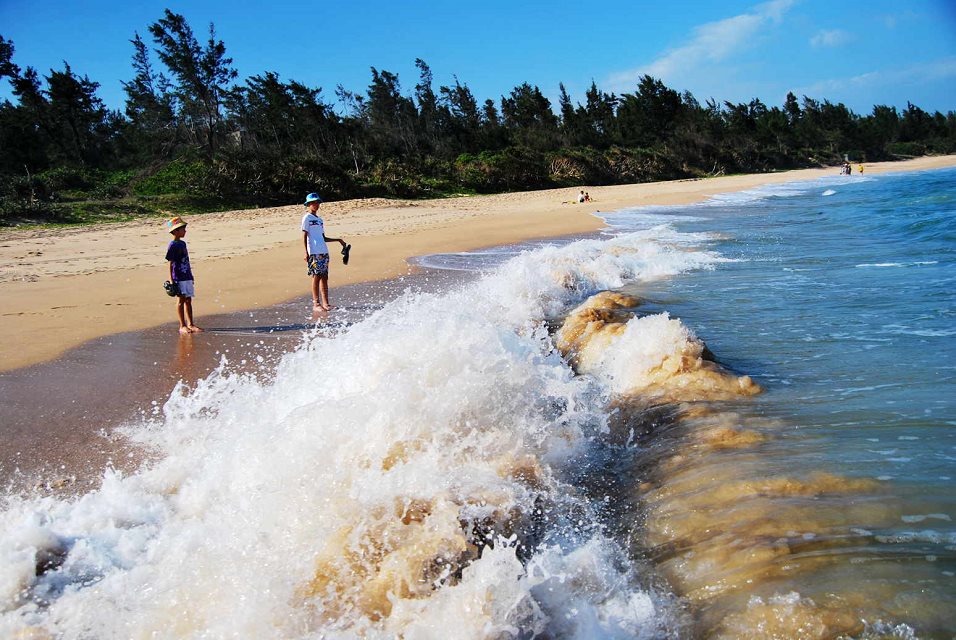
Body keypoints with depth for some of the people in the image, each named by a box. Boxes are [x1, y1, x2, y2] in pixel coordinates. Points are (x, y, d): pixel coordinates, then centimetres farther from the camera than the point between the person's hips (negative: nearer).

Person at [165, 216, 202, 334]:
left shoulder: (182, 243, 13)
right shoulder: (172, 245, -11)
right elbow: (170, 264, -12)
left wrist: (191, 277, 21)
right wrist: (171, 280, -15)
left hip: (187, 277, 8)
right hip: (178, 278, -8)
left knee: (188, 300, 9)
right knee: (181, 300, -4)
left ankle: (190, 324, 14)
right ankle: (182, 326, 0)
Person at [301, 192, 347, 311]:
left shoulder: (319, 219, 21)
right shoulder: (307, 218, 0)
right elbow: (304, 236, -6)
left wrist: (338, 240, 20)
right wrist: (306, 252, -14)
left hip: (324, 252, 7)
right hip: (314, 252, -7)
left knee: (324, 277, 4)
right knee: (316, 276, -8)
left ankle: (325, 303, 5)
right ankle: (316, 303, -4)